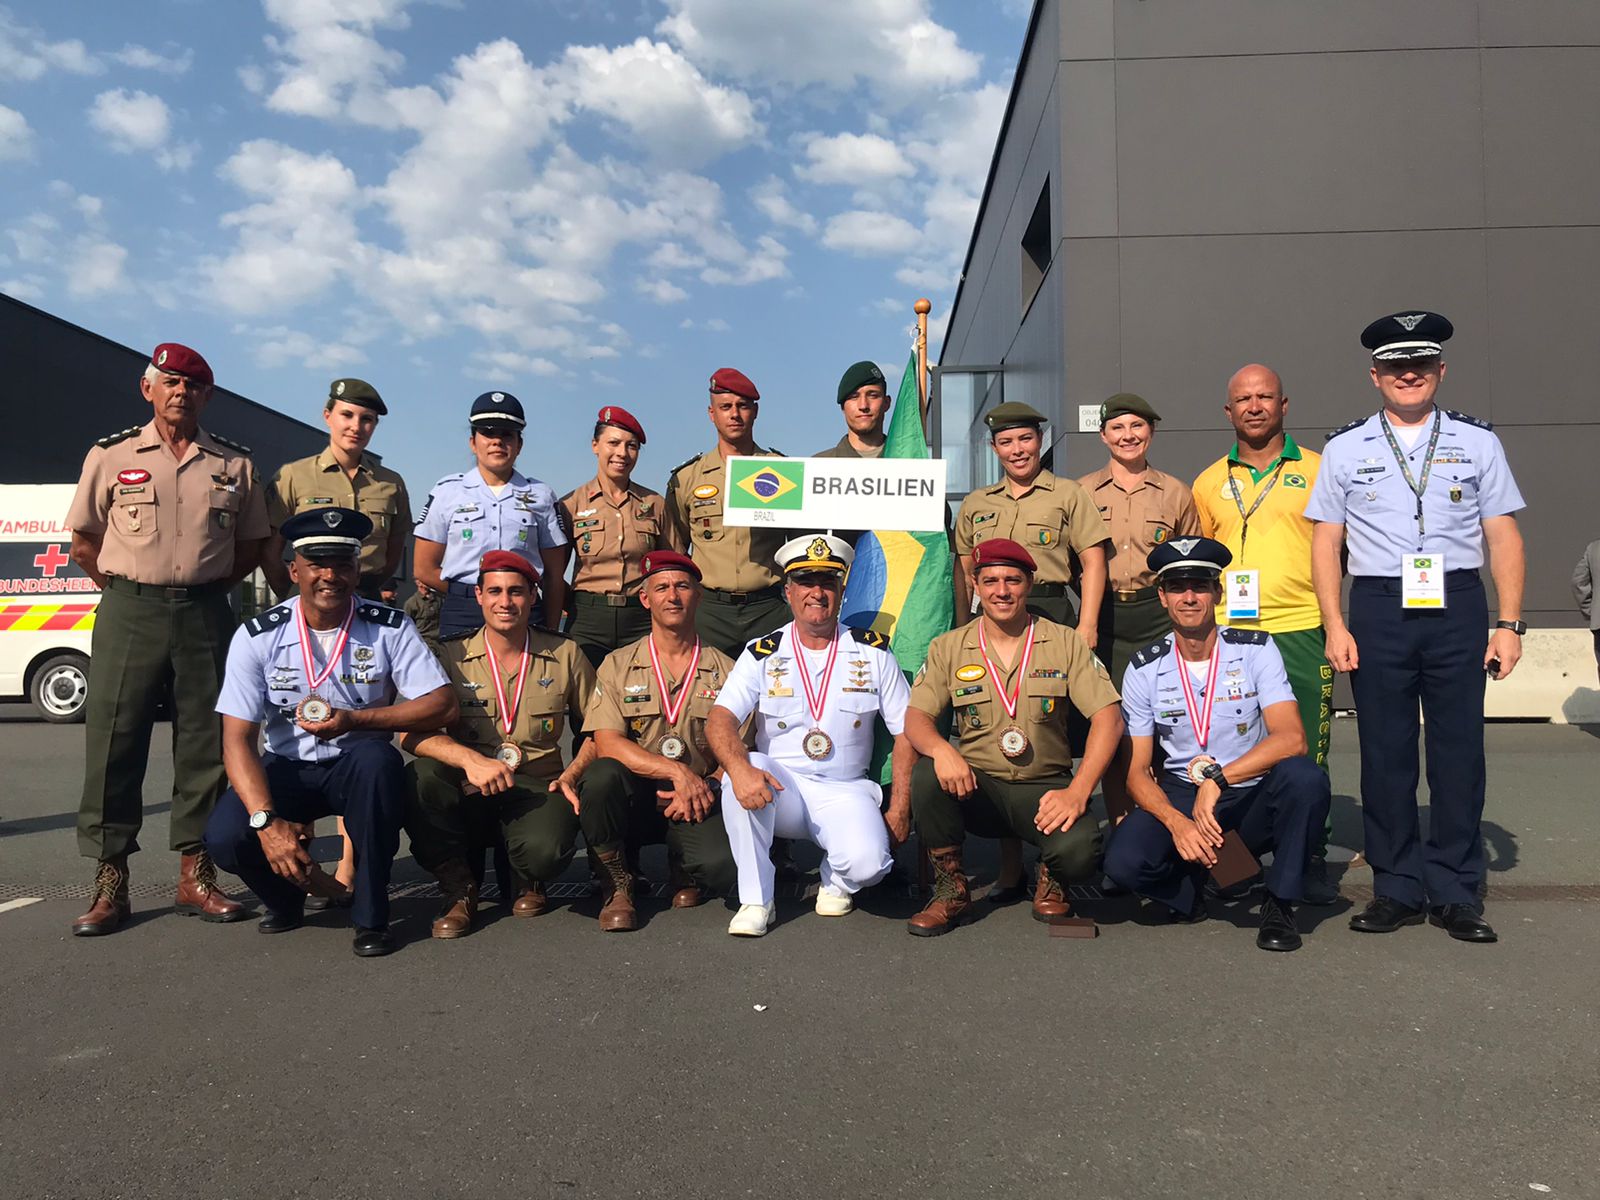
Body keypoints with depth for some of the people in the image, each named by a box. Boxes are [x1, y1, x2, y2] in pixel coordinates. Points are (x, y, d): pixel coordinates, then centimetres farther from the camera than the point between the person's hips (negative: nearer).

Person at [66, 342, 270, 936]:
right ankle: (109, 882, 6)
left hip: (206, 615, 2)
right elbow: (84, 540, 10)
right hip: (129, 614, -1)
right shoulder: (111, 456, 6)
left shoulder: (234, 464, 9)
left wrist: (207, 589, 7)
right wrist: (126, 592, 4)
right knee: (114, 743, -2)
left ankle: (195, 876, 12)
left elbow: (251, 544, 16)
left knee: (205, 746, 3)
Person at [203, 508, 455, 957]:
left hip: (358, 767, -1)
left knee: (377, 758, -35)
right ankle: (286, 899, 12)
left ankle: (371, 915, -18)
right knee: (225, 836, -26)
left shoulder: (390, 628, -9)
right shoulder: (259, 636, -9)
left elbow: (443, 704, -15)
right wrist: (266, 820, -27)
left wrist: (353, 720, -24)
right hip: (286, 769, 1)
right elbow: (238, 740, -13)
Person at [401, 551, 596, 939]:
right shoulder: (451, 656, 0)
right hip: (469, 790, 1)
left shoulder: (564, 654, 4)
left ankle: (532, 883, 10)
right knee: (421, 777, -31)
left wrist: (572, 774, -9)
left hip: (537, 787, -1)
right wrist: (469, 759, -29)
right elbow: (413, 733, -12)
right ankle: (458, 888, -6)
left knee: (545, 849, -33)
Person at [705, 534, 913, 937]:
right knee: (745, 768, -32)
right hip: (779, 787, 1)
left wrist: (899, 811, -5)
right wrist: (740, 768, -34)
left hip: (846, 791, 0)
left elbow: (906, 732, 3)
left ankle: (836, 882, 11)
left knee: (867, 862, -29)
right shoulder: (763, 654, 2)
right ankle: (755, 901, -18)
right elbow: (720, 720, -12)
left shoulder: (872, 652, 3)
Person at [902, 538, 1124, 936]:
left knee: (1079, 848, -31)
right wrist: (941, 749, -30)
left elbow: (1107, 717, -5)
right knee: (928, 775, -31)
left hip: (1044, 788, -1)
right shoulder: (948, 648, 4)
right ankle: (950, 889, -7)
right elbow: (916, 718, -5)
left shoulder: (1065, 642, 2)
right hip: (975, 787, 1)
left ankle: (1052, 877, 9)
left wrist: (1077, 792, -19)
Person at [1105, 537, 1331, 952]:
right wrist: (1177, 822, -23)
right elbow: (1136, 770, -4)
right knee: (1124, 860, -29)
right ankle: (1190, 891, 8)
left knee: (1305, 777, -34)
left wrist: (1218, 779, -30)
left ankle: (1279, 903, -10)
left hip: (1255, 796, 0)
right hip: (1181, 796, 1)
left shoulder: (1256, 649, -5)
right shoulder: (1144, 669, -2)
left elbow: (1291, 738, -19)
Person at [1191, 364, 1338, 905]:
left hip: (1300, 631, -1)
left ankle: (1310, 860, 16)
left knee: (1306, 754, 3)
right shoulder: (1209, 483, 13)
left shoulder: (1318, 470, 7)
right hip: (1228, 633, 2)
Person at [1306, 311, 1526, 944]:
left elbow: (1503, 538, 7)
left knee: (1458, 751, 3)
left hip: (1458, 607, 0)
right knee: (1385, 754, 4)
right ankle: (1396, 888, 16)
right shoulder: (1345, 448, 8)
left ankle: (1454, 892, 15)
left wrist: (1509, 623, -1)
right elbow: (1325, 542, 6)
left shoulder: (1477, 441, 9)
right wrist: (1334, 626, -3)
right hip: (1379, 611, 0)